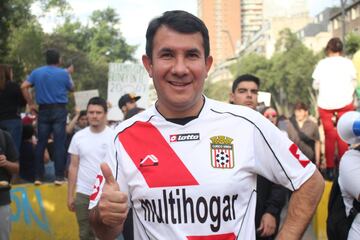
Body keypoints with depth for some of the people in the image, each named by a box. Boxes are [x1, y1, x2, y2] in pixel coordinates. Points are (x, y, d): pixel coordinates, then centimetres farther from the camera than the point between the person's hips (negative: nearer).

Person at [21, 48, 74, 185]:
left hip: (43, 110, 3)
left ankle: (38, 177, 8)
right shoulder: (63, 73, -3)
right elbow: (71, 88, 10)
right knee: (59, 144, -2)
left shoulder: (36, 72, 7)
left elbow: (24, 86, 0)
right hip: (59, 110, -3)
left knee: (41, 143, 7)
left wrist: (30, 104, 5)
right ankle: (59, 177, -3)